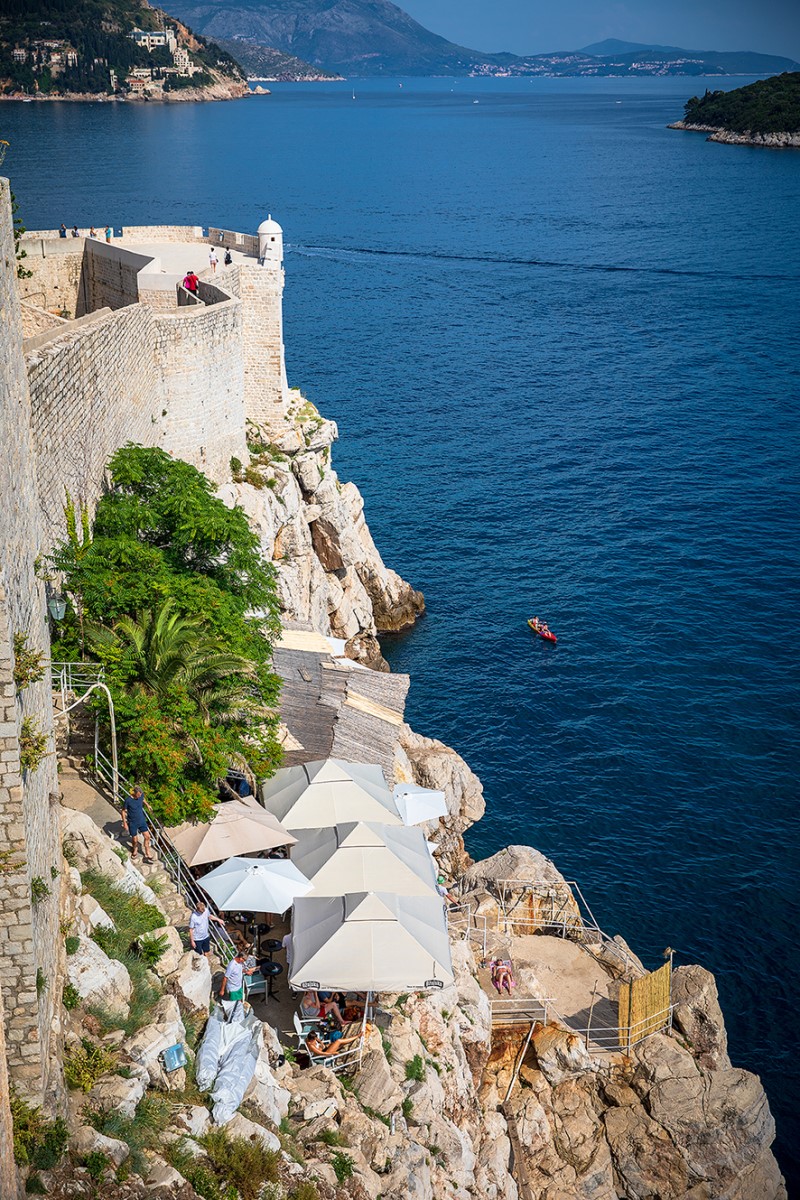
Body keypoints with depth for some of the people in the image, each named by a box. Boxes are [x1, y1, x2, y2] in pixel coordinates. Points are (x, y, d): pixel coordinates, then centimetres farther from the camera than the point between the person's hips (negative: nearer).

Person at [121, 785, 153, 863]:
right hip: (132, 823, -4)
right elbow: (123, 811, -13)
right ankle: (135, 850, 43)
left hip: (142, 820, 4)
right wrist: (124, 823, -10)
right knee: (135, 840, 10)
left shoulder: (141, 795, -11)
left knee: (147, 836, 1)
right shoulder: (128, 800, -25)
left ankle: (147, 854, 17)